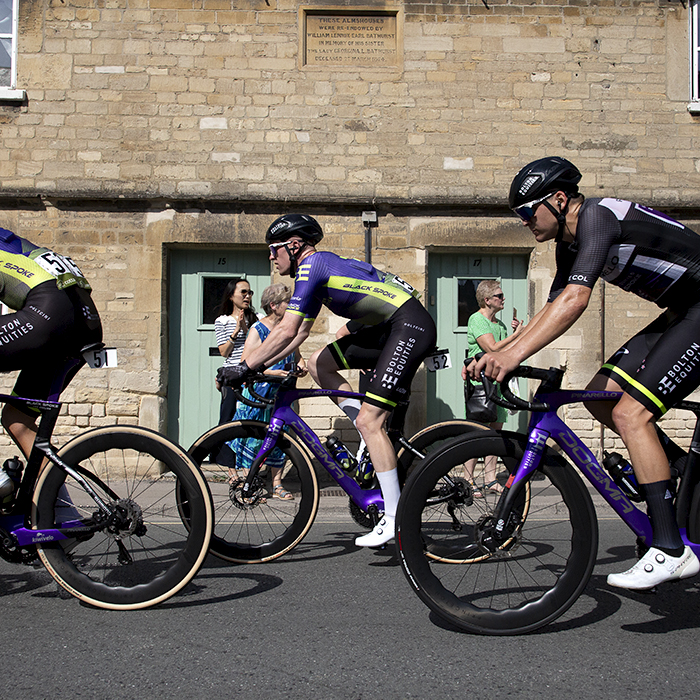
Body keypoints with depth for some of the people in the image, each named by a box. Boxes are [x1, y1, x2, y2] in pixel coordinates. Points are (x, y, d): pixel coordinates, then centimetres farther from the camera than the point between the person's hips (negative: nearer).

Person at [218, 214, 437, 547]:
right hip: (390, 327, 10)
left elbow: (286, 332, -17)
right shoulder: (319, 267, 19)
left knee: (368, 420, -13)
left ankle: (394, 519, -9)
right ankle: (375, 438, 11)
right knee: (319, 363, 10)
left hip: (411, 326, -10)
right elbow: (300, 332, 23)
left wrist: (244, 367, -11)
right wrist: (260, 365, 19)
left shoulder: (311, 266, -11)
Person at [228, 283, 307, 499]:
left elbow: (297, 356, 22)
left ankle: (277, 484, 14)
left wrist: (301, 366, 0)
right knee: (254, 437, -5)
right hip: (258, 395, -6)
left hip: (282, 394, 6)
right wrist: (271, 373, -23)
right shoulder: (257, 331, -8)